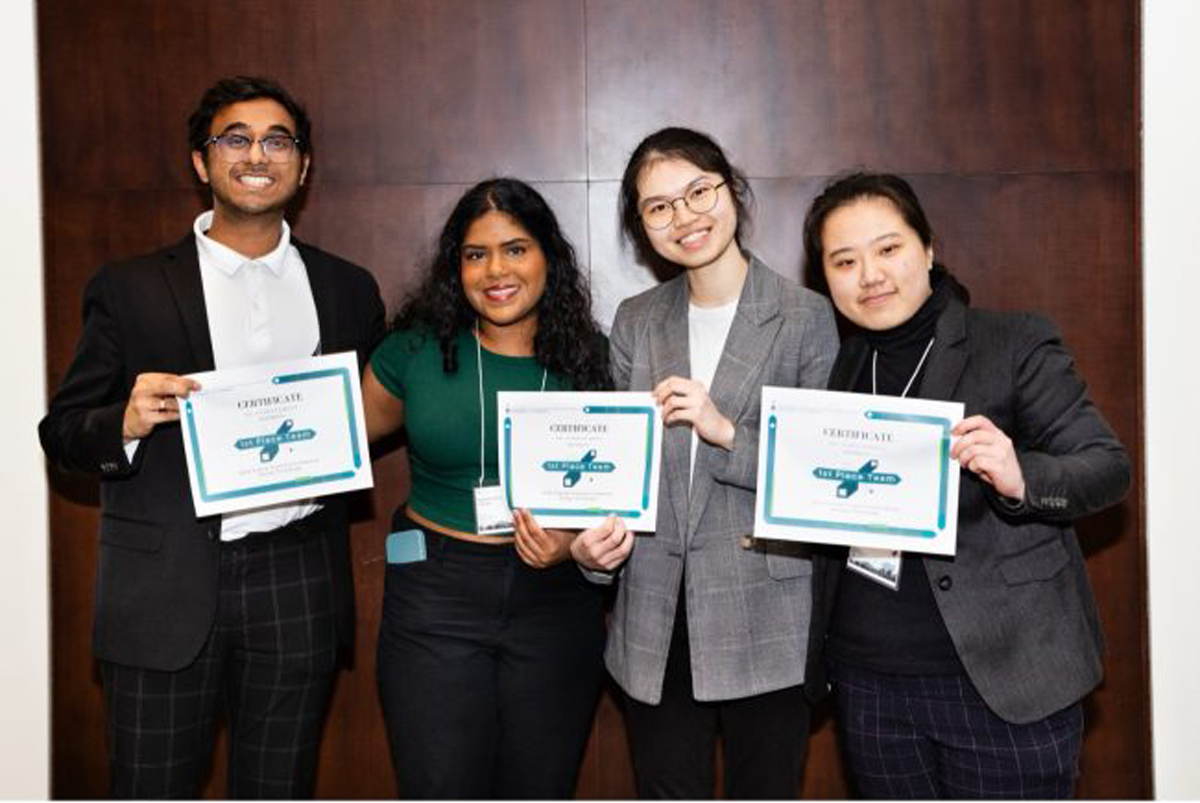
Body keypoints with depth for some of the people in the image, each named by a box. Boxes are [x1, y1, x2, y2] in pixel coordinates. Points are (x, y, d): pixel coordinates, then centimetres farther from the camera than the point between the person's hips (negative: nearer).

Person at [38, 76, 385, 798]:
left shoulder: (349, 290, 9)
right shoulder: (129, 289, 2)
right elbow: (61, 431, 2)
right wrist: (127, 421, -19)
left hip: (297, 583, 2)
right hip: (165, 588, -1)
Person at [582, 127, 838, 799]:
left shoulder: (807, 318, -5)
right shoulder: (636, 322, 8)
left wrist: (726, 431, -20)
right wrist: (592, 538, -8)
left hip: (767, 623, -3)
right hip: (656, 628, 4)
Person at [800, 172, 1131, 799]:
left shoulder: (1015, 343, -4)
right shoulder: (839, 368, 10)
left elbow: (1110, 469, -6)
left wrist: (1021, 477, -26)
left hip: (1002, 679, -4)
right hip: (868, 681, 4)